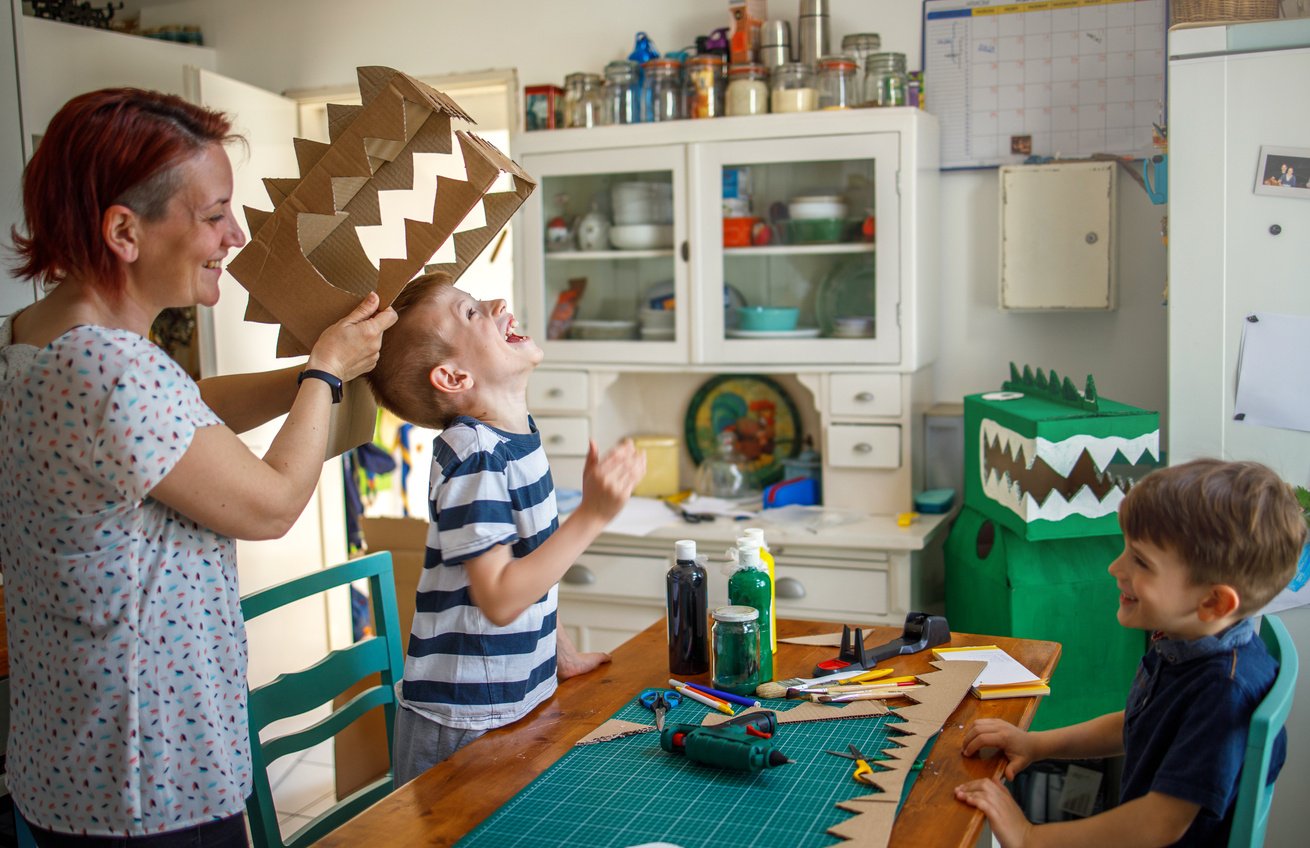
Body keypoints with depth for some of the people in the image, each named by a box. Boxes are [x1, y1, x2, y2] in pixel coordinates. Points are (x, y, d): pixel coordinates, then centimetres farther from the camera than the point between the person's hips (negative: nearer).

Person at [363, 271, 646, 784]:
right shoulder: (474, 457, -23)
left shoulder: (515, 435, 4)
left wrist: (560, 652, 20)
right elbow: (500, 599, -28)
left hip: (516, 699, 8)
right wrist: (592, 514, -30)